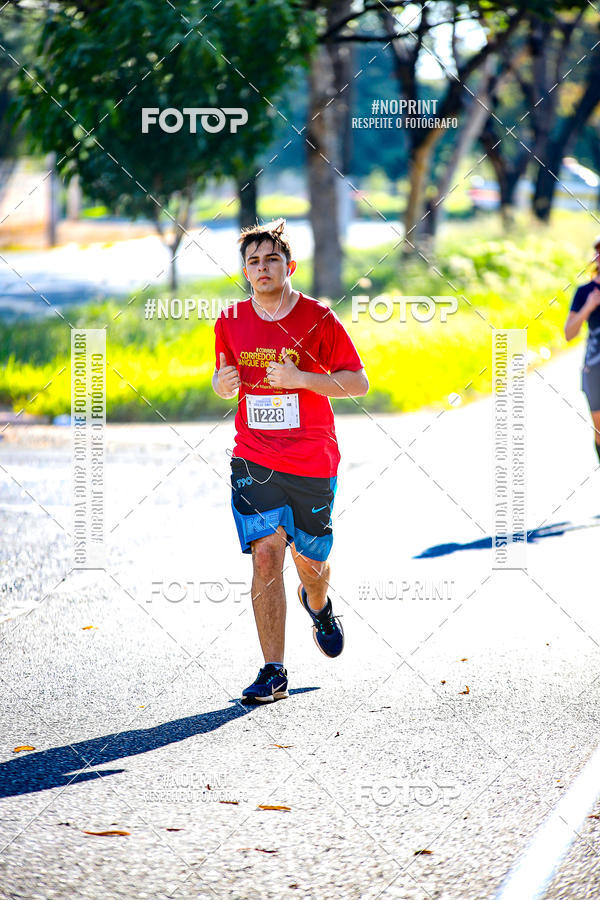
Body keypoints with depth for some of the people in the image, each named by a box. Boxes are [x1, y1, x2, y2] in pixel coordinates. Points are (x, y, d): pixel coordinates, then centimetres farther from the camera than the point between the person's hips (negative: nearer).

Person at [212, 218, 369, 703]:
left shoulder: (318, 318, -6)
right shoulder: (231, 323, 3)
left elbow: (359, 382, -5)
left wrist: (300, 378, -19)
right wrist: (223, 383, -6)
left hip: (313, 462, -1)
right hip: (254, 460, 1)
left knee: (310, 562, 11)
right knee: (266, 554, -13)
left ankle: (318, 606, 50)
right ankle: (274, 672, -9)